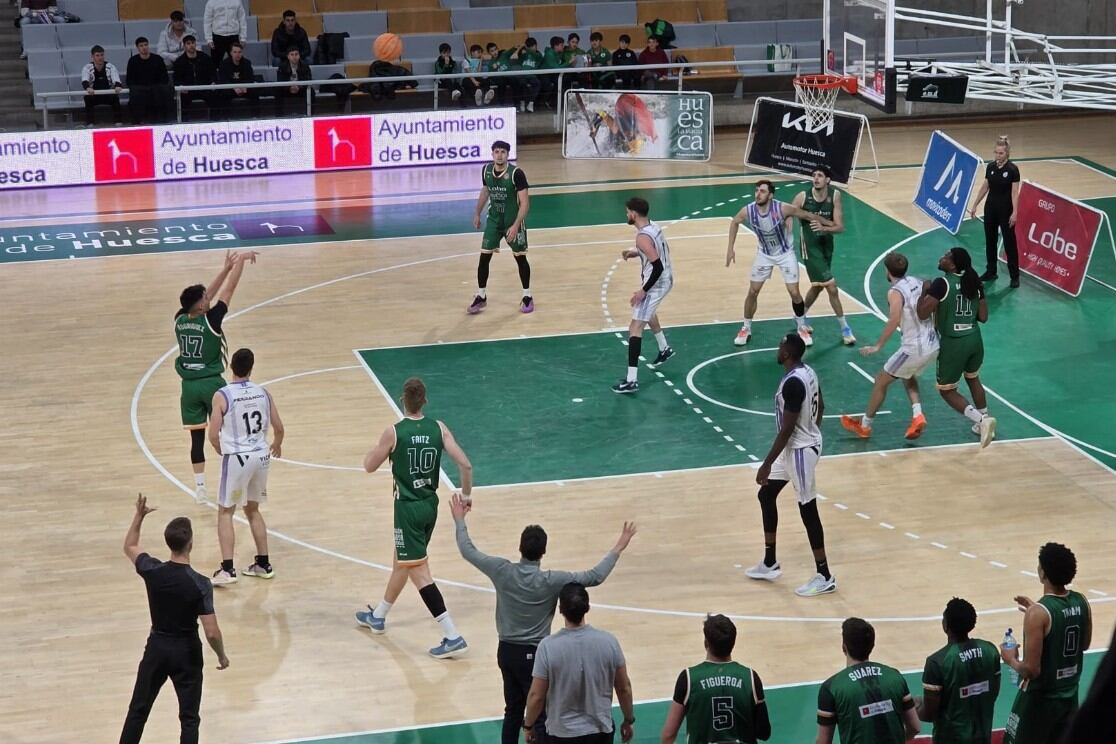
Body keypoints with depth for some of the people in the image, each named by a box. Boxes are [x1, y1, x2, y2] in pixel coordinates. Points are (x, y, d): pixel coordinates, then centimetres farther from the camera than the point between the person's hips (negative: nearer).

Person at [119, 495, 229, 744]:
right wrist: (222, 656, -3)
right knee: (189, 718, 7)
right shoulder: (200, 584, -22)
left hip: (157, 648, 3)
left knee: (138, 710, 16)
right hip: (186, 653, -3)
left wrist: (139, 516, 15)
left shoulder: (152, 571, -13)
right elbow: (211, 632, -21)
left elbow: (129, 547, 11)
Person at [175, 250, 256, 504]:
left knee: (197, 437, 9)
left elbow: (206, 295, 9)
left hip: (189, 386, 4)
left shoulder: (180, 320, -2)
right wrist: (241, 260, -2)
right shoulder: (210, 320, -17)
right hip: (212, 383, -4)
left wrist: (226, 268, 13)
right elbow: (228, 290, -10)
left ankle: (200, 488, 10)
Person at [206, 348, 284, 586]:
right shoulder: (263, 393, 1)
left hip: (237, 459, -4)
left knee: (225, 512, 7)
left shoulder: (222, 396, -12)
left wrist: (222, 451, 8)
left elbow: (213, 435, -14)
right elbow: (279, 428, 7)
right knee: (252, 509, 21)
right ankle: (263, 564, 24)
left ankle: (227, 569, -2)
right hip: (261, 456, 4)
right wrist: (277, 445, 28)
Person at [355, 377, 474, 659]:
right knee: (401, 561, 25)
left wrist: (380, 445, 16)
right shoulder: (438, 429, -4)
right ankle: (378, 616, 44)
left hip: (408, 508, -6)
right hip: (430, 505, 6)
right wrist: (467, 493, 6)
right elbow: (465, 464, -8)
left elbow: (369, 466, -2)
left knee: (419, 573, -6)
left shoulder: (394, 432, -15)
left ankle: (453, 637, -14)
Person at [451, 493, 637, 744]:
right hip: (534, 654, -5)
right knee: (540, 717, 1)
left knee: (513, 711, 18)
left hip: (506, 650, 5)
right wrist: (618, 549, -6)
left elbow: (468, 551, 4)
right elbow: (595, 577, -15)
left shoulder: (502, 571, -10)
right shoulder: (551, 581, -19)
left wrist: (460, 520, 18)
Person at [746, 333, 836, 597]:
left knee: (807, 509, -2)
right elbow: (820, 406, 17)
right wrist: (813, 433, 32)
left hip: (799, 449, -10)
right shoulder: (807, 372, 3)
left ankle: (824, 577, 6)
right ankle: (770, 563, 28)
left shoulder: (793, 383, -27)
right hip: (799, 445, 10)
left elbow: (786, 429, -26)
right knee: (766, 495, 18)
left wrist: (767, 464, -22)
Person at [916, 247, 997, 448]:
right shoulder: (975, 283, 1)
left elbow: (922, 314, -21)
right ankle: (984, 422, 38)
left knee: (947, 390, 9)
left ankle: (982, 419, -9)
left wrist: (924, 292, -6)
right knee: (973, 379, 32)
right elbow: (983, 317, 4)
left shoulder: (941, 284, -18)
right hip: (975, 340, 6)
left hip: (953, 344, -6)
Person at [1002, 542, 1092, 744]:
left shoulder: (1038, 614, -24)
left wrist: (1011, 660, -3)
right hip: (1069, 695, 7)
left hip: (1040, 698, -7)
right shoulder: (1081, 602, -4)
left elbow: (1031, 669, -25)